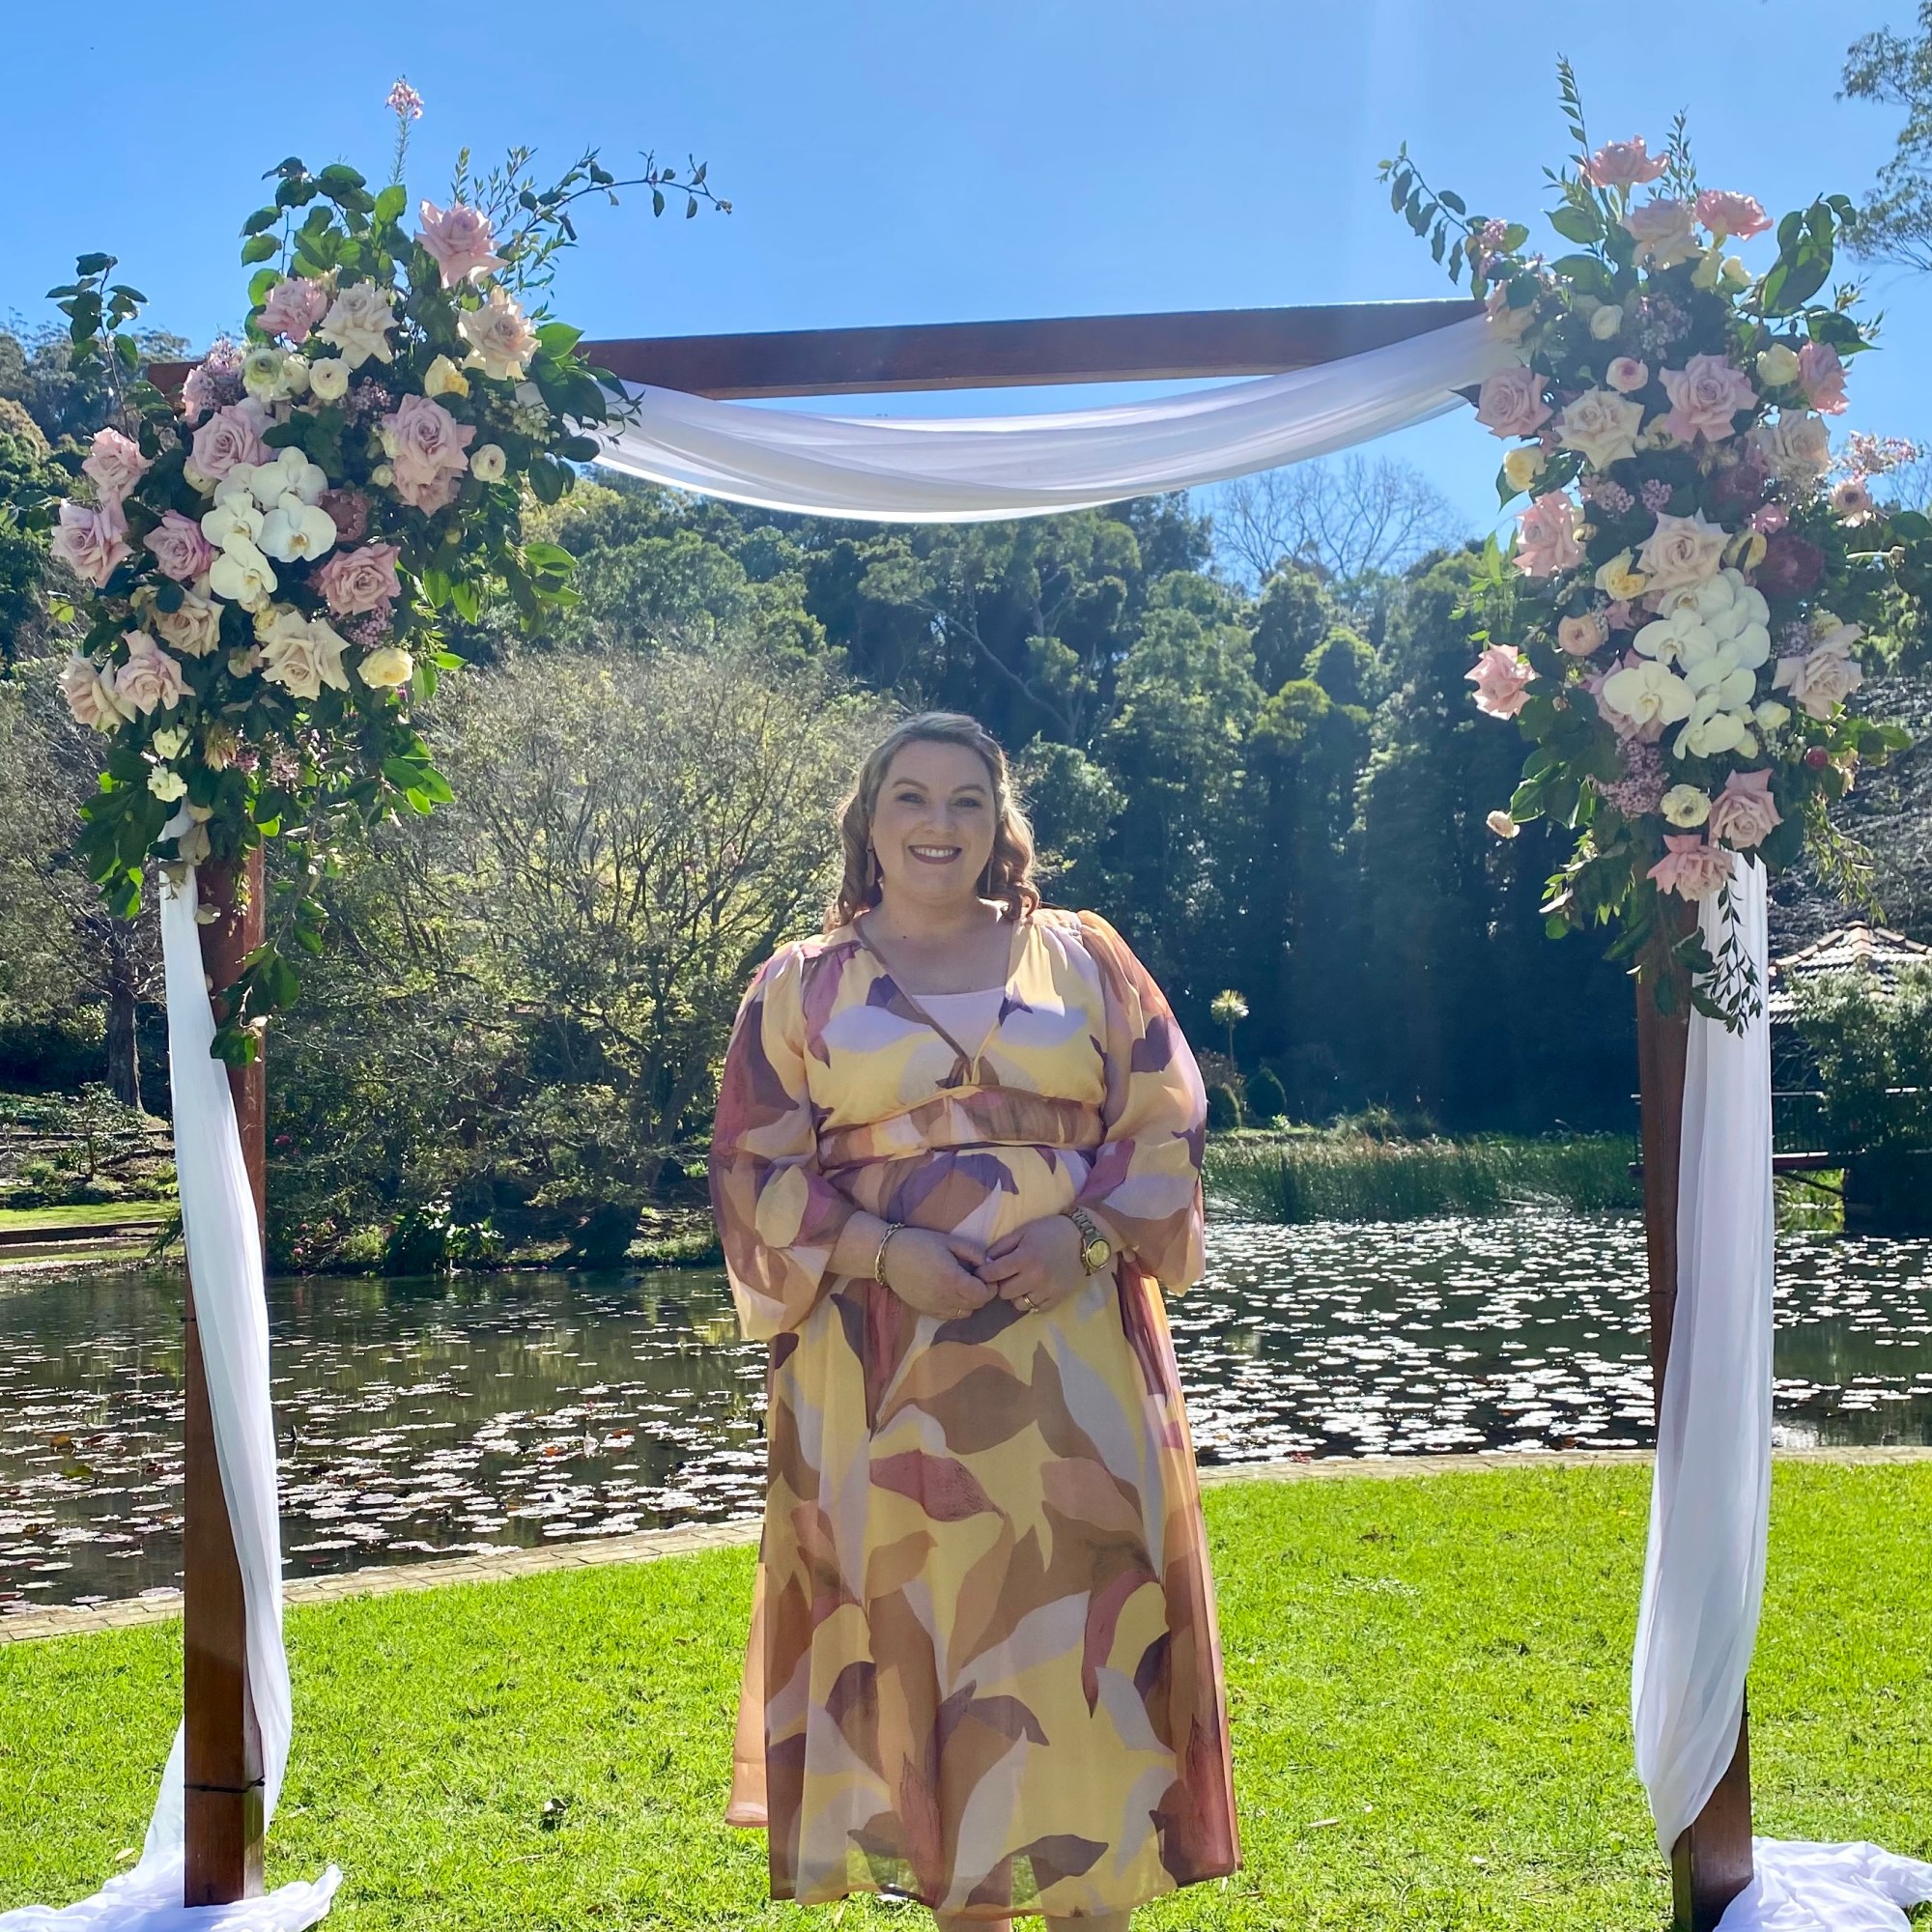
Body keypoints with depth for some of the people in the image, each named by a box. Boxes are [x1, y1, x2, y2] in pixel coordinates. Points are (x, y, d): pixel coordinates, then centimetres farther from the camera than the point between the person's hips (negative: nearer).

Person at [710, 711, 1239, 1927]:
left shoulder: (1083, 957, 9)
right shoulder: (802, 986, 7)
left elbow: (1164, 1124, 7)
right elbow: (758, 1167, 2)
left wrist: (1088, 1236, -10)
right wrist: (883, 1253, -13)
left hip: (1071, 1353, 1)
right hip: (887, 1365, 0)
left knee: (1078, 1627, 1)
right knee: (918, 1622, 4)